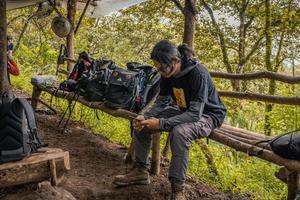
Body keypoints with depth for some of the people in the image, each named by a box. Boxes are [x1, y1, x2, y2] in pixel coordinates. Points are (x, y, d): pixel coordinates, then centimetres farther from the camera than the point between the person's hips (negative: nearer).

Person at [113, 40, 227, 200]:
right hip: (184, 111, 7)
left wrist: (161, 123, -39)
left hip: (207, 115, -7)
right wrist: (145, 116, -21)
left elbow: (195, 114, -34)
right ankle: (141, 171, 9)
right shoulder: (168, 74, -9)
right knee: (141, 124, -4)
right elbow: (161, 101, -1)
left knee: (179, 132, -39)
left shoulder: (198, 74, -30)